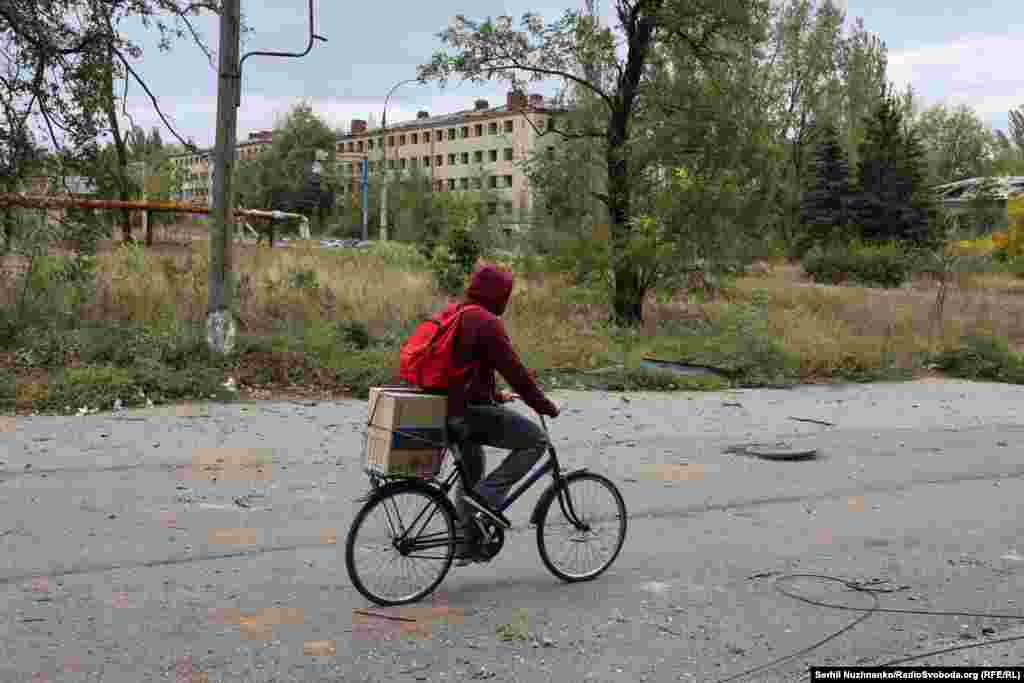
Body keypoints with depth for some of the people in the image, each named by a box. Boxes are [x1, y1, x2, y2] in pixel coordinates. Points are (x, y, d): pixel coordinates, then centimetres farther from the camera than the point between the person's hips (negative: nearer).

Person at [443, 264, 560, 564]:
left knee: (470, 474, 24)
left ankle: (466, 544, 30)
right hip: (472, 411, -10)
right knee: (536, 440, -4)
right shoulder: (486, 322, -14)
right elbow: (515, 370, -16)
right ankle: (488, 494, -7)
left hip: (449, 410, 10)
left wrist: (495, 395, 30)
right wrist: (546, 406, -7)